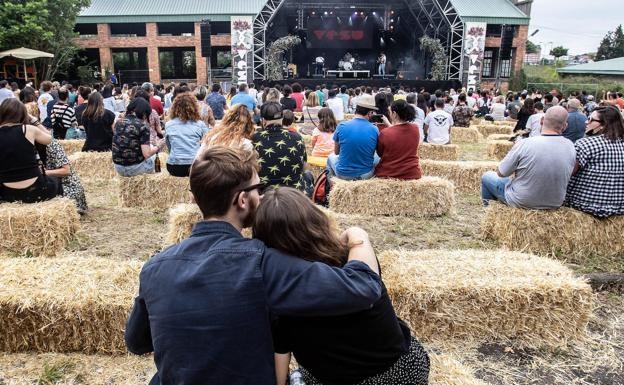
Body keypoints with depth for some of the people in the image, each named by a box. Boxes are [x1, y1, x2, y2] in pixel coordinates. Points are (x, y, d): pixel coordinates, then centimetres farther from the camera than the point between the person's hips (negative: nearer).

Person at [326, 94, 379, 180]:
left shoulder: (341, 126, -12)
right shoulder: (375, 130, -11)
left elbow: (336, 152, 2)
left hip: (343, 174, 0)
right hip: (366, 175, 0)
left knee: (331, 157, 33)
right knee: (377, 158, 32)